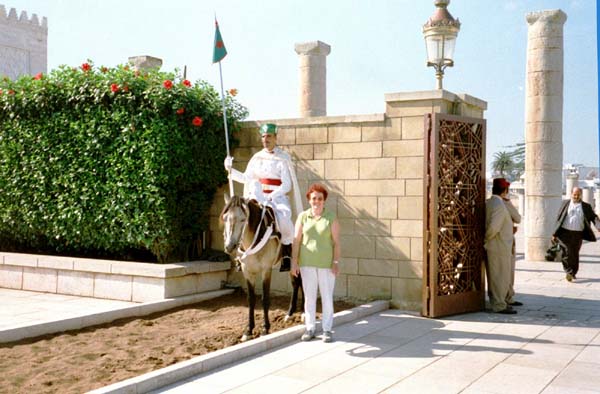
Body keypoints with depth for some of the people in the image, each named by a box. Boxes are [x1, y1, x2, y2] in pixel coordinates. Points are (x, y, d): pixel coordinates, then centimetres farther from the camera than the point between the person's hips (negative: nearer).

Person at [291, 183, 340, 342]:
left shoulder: (331, 217, -2)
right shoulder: (302, 217, 3)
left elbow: (336, 242, -3)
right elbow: (297, 241, 3)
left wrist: (336, 262, -9)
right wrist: (294, 261, -2)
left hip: (326, 264, -1)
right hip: (307, 263, 2)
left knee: (327, 297, 4)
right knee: (309, 296, 9)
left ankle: (327, 329, 15)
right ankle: (310, 328, 20)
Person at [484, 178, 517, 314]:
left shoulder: (488, 203, 9)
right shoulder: (499, 205, -20)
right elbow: (494, 227, -25)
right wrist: (486, 239, -11)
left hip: (493, 247, 9)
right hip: (500, 247, -9)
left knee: (495, 276, 17)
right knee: (501, 276, -2)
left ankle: (496, 301, 27)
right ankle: (499, 305, 4)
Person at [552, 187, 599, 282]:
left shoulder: (586, 206, 9)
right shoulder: (565, 203, 8)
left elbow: (593, 217, 9)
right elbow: (558, 218, 10)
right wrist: (555, 234, 8)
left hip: (578, 234, 1)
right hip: (565, 232, -1)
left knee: (575, 254, 7)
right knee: (567, 253, -10)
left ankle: (573, 273, 21)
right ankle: (569, 272, -4)